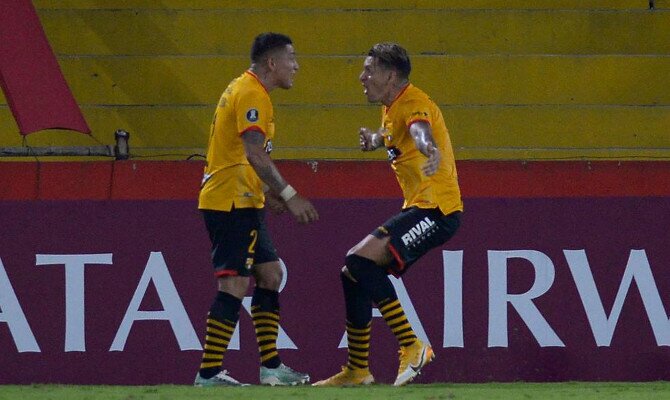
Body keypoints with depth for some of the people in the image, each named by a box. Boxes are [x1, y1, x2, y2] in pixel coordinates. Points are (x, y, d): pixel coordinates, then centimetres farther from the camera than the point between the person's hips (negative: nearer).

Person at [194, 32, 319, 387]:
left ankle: (270, 366, 15)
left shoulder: (243, 90, 18)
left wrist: (267, 192, 24)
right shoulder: (252, 95, -14)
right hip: (233, 203, -11)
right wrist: (290, 197, -24)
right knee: (235, 284, -11)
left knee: (270, 274, 13)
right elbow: (255, 154, -25)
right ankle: (209, 374, -13)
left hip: (239, 202, 11)